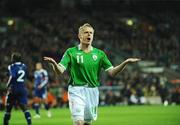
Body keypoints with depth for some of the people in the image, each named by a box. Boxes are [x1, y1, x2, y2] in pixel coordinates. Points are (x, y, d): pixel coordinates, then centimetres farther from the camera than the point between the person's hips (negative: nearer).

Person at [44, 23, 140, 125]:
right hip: (77, 90, -3)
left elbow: (112, 72, 4)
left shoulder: (99, 54, 8)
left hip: (93, 91, 4)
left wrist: (125, 63, -10)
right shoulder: (71, 52, 0)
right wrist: (54, 63, -29)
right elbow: (60, 71, -7)